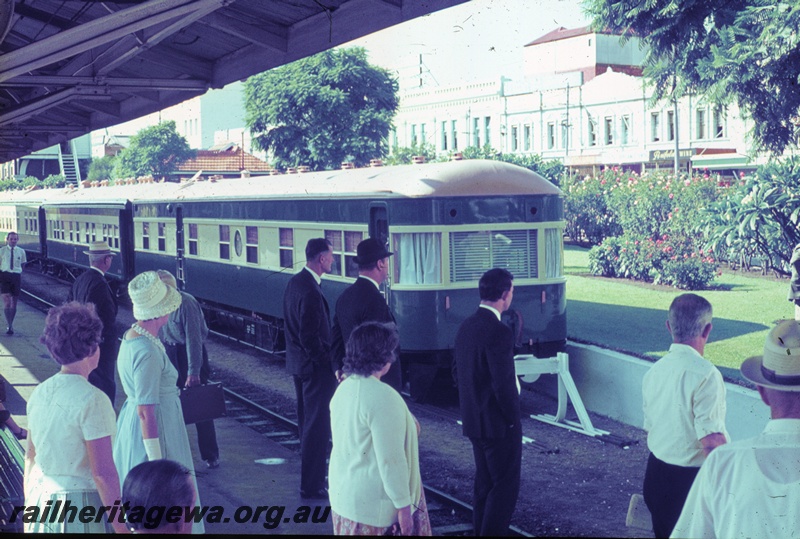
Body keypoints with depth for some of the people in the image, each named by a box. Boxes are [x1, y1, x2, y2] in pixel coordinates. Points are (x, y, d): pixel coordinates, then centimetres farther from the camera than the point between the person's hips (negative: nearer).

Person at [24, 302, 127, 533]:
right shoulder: (92, 400, -17)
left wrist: (31, 506, 22)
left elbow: (30, 457, 12)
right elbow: (103, 473, -18)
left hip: (40, 502, 7)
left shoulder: (39, 393, 3)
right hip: (81, 505, -7)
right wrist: (120, 526, -11)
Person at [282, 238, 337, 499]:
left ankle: (310, 477, 32)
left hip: (299, 362, 10)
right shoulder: (310, 291, -23)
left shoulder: (295, 282, 7)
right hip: (315, 368, -10)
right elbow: (309, 337, -25)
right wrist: (327, 361, -14)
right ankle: (312, 485, 3)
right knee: (318, 425, -2)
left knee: (307, 422, 19)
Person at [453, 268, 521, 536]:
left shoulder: (466, 326, 5)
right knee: (505, 486, 2)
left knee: (484, 483, 18)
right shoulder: (499, 331, -22)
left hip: (473, 421, 9)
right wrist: (513, 418, -10)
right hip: (499, 423, -9)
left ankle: (481, 530, 26)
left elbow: (459, 373, 12)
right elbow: (504, 384, -24)